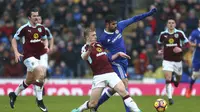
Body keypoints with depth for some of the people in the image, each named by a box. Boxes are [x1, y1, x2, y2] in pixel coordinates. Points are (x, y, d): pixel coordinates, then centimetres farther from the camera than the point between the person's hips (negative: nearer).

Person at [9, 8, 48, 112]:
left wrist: (46, 46, 0)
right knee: (40, 72, -24)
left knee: (29, 80, 6)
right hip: (29, 56, -5)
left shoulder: (41, 28, 6)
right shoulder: (24, 28, -8)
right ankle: (39, 100, -12)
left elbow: (45, 39, 21)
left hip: (40, 55, 5)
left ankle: (14, 94, 31)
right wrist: (16, 53, -8)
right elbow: (14, 39, 2)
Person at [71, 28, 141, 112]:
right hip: (99, 77, -5)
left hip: (110, 73, 5)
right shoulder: (85, 48, -4)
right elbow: (84, 57, -30)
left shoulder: (99, 45, 17)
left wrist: (118, 54, 16)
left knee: (123, 91, -16)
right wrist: (89, 50, -51)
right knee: (93, 104, -4)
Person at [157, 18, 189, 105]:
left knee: (178, 78, 15)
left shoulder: (179, 33, -5)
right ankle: (170, 98, -12)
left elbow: (187, 44, 0)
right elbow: (159, 43, 17)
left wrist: (181, 49, -18)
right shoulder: (163, 34, 0)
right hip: (167, 60, -1)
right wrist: (159, 50, -2)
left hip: (177, 60, 1)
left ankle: (175, 79, 53)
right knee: (168, 79, -15)